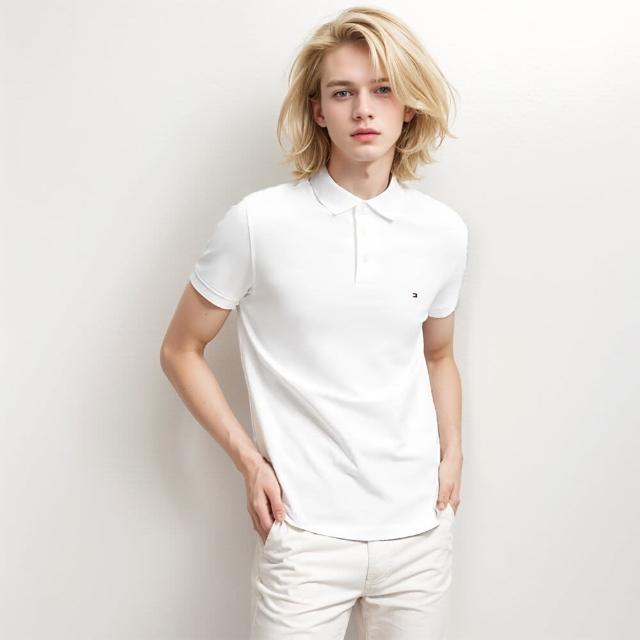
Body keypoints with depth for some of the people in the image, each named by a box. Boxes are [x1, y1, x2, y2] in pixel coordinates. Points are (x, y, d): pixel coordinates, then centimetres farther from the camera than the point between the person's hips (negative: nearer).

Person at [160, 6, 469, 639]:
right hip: (305, 534, -3)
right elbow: (180, 351, 0)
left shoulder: (444, 232, 1)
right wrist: (250, 461, -5)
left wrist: (452, 454, 5)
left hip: (418, 531, 3)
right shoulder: (258, 223, -10)